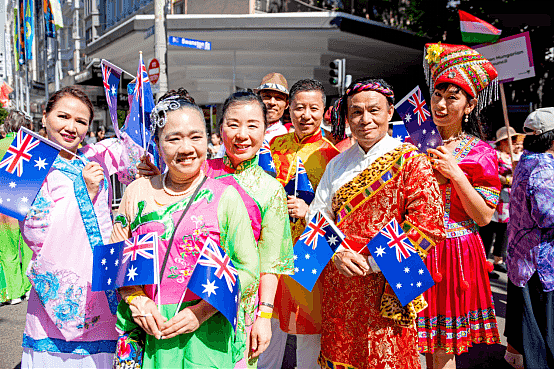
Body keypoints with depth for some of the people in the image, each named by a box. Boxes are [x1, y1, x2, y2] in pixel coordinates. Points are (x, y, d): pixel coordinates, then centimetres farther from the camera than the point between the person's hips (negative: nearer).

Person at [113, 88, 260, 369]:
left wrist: (203, 310, -12)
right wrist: (135, 299, -5)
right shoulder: (137, 192, 3)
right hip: (150, 329, 2)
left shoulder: (225, 196, -5)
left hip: (206, 330, -2)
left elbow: (248, 268, -5)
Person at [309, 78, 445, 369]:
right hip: (338, 289, 4)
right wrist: (337, 252, -13)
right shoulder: (337, 164, 9)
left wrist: (371, 262, -16)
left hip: (385, 288, -4)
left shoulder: (411, 162, -5)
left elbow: (428, 227, -12)